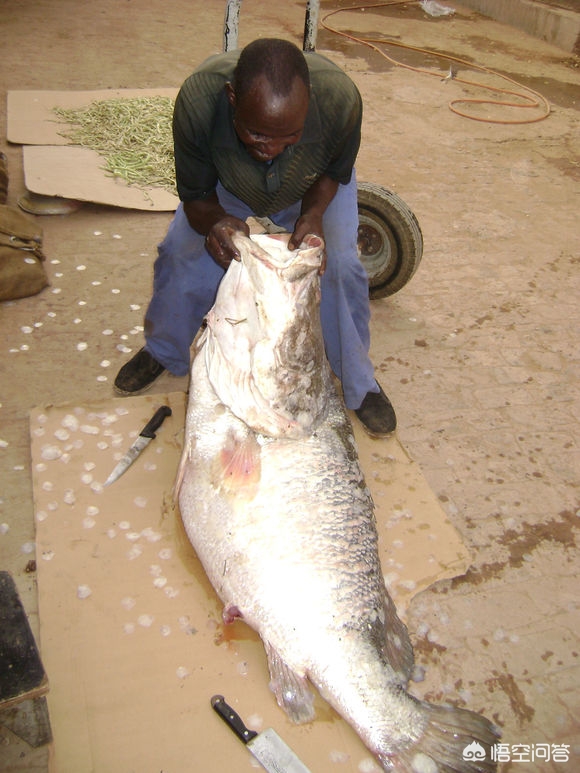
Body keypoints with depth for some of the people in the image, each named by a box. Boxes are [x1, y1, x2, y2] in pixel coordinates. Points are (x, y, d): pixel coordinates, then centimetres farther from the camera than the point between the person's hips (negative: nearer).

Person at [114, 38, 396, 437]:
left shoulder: (341, 98, -41)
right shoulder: (198, 99, -42)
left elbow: (334, 173, -17)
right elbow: (195, 198, -26)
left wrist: (314, 213, -38)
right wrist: (217, 222, -50)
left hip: (313, 189, 0)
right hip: (228, 188, 1)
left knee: (339, 265, -19)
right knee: (182, 254, -13)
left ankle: (360, 384, 6)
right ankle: (162, 352, 20)